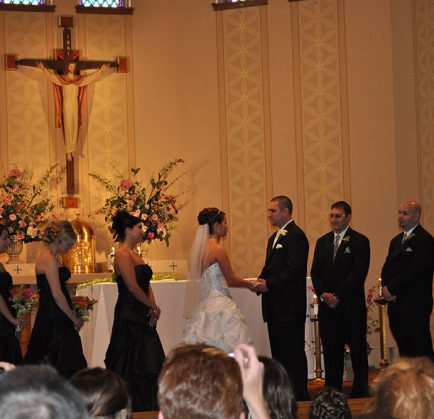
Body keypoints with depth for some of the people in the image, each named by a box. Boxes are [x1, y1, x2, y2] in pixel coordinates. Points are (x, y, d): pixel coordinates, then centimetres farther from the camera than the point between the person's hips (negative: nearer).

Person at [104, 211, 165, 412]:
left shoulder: (134, 254, 16)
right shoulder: (123, 255, -13)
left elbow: (147, 284, 12)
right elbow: (133, 287, -19)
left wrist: (152, 308, -3)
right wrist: (153, 307, -8)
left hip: (142, 316, 9)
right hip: (129, 317, -9)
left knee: (147, 363, 9)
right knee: (132, 364, -5)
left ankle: (147, 407, 14)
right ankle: (134, 408, 0)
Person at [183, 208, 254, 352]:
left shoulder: (200, 247, 11)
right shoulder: (218, 249, -13)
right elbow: (231, 279, -6)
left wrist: (245, 284, 24)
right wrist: (251, 284, 11)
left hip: (204, 305, 9)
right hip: (219, 305, -9)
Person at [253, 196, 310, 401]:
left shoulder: (296, 236, -12)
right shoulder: (274, 237, 20)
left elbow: (294, 269, -20)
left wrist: (269, 284, -20)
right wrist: (261, 281, 3)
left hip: (290, 306, -10)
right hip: (275, 306, 10)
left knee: (293, 352, -5)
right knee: (278, 352, 13)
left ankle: (299, 396, 0)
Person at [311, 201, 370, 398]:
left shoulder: (360, 241, -3)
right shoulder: (322, 242, 14)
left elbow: (358, 273, -11)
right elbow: (315, 271, 10)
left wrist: (338, 295, -15)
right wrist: (323, 294, -7)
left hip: (352, 305, -4)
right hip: (328, 306, 5)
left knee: (358, 350, 2)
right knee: (331, 350, 6)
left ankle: (360, 391, 10)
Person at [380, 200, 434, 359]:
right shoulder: (396, 241, 20)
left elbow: (414, 271, -16)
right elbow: (387, 268, 17)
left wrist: (391, 288, -12)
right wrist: (386, 287, -3)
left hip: (415, 306, -8)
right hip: (396, 305, 8)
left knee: (421, 353, -7)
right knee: (405, 351, 9)